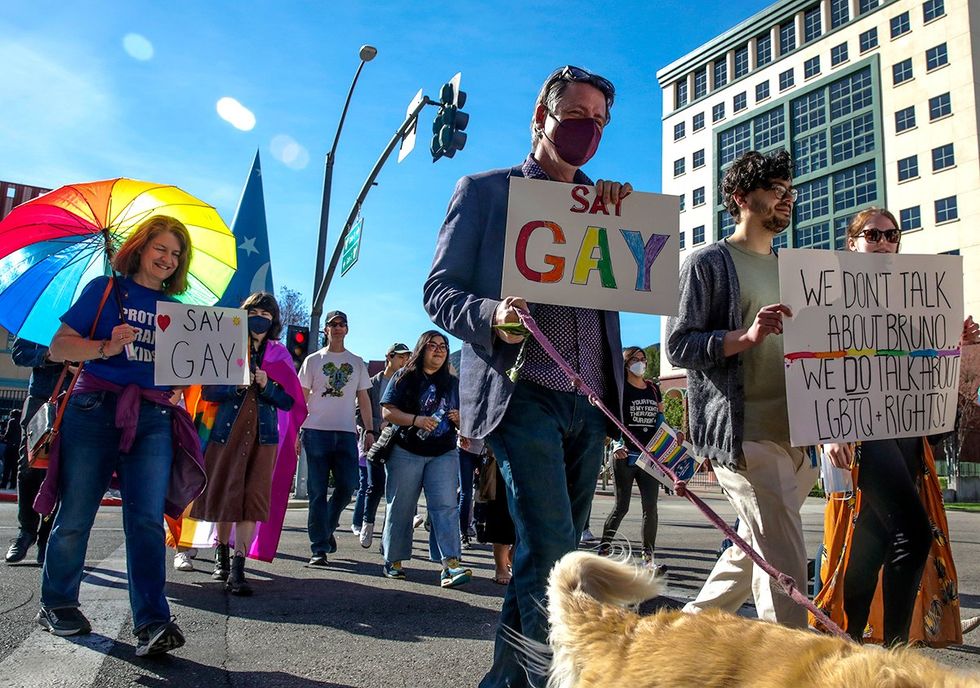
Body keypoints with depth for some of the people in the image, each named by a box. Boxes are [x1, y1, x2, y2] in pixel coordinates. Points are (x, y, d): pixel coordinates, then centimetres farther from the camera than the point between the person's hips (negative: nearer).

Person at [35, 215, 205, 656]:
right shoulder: (106, 289, 8)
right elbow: (58, 347, 0)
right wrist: (107, 347, -16)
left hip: (153, 418, 2)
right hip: (97, 409, -2)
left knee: (147, 518, -8)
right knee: (75, 516, 4)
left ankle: (151, 623, -12)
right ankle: (56, 605, 25)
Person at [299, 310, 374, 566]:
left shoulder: (357, 363, 15)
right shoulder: (313, 360, 10)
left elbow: (363, 399, 14)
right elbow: (301, 398, 7)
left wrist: (370, 431, 4)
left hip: (346, 432, 2)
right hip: (316, 431, -2)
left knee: (348, 486, -5)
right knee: (318, 491, -1)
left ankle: (327, 527, 22)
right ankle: (319, 548, 4)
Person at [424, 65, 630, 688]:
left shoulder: (602, 204, 20)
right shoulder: (484, 190, 7)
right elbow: (440, 291, 1)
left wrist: (625, 209, -4)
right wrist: (492, 316, -20)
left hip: (589, 402, 5)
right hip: (523, 395, -5)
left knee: (551, 555, 11)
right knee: (551, 553, -13)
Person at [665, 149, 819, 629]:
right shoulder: (708, 263, 1)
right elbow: (678, 346, -8)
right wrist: (746, 336, -23)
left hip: (794, 436, 8)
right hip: (743, 435, -8)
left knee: (751, 554, 13)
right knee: (785, 566, -11)